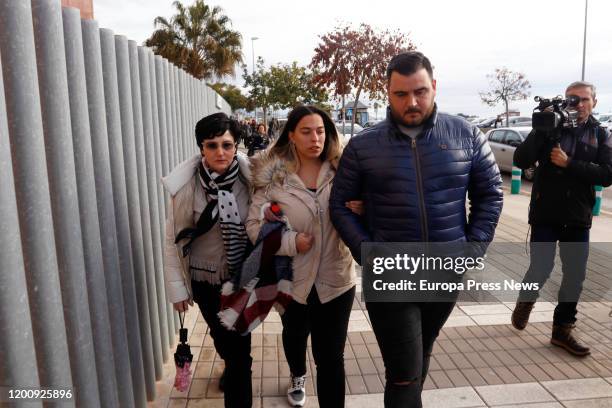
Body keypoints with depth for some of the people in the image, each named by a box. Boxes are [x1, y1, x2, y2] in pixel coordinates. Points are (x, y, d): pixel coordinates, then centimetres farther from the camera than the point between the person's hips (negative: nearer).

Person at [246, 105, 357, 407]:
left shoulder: (339, 170, -5)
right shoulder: (273, 175, -10)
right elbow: (254, 224, -8)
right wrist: (290, 241, -21)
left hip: (335, 278, -1)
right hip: (292, 277, 1)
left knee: (331, 356, 1)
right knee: (294, 335, 28)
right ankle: (297, 377, 61)